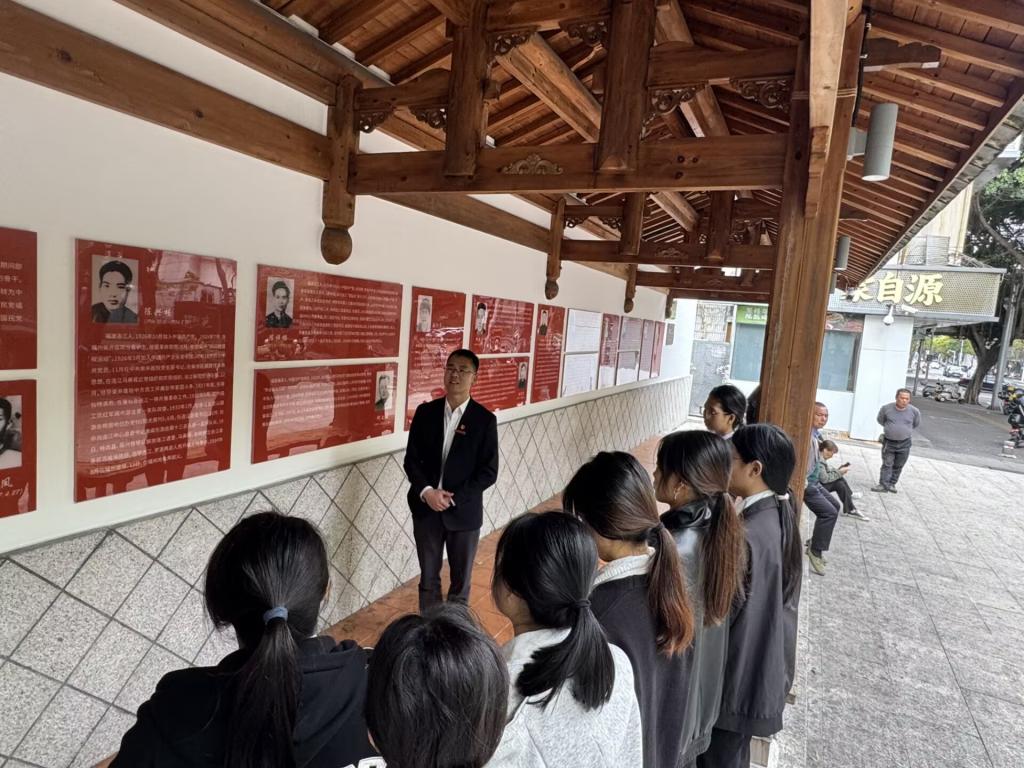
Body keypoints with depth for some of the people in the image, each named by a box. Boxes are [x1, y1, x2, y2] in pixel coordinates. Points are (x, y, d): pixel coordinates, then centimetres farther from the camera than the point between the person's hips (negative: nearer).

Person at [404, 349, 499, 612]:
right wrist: (426, 492, -16)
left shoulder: (485, 419, -9)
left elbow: (489, 471, -9)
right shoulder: (425, 412, -1)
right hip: (425, 509, 2)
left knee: (461, 579, 14)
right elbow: (411, 459, 0)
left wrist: (454, 498, -16)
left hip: (464, 512, -2)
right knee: (428, 577, 16)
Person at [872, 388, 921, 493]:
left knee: (898, 466, 9)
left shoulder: (914, 411, -8)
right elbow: (880, 420, 13)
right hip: (888, 442, -1)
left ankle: (892, 484, 21)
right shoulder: (886, 408, -9)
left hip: (904, 444, 1)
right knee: (887, 464, 1)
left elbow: (916, 424, 13)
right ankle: (883, 485, 4)